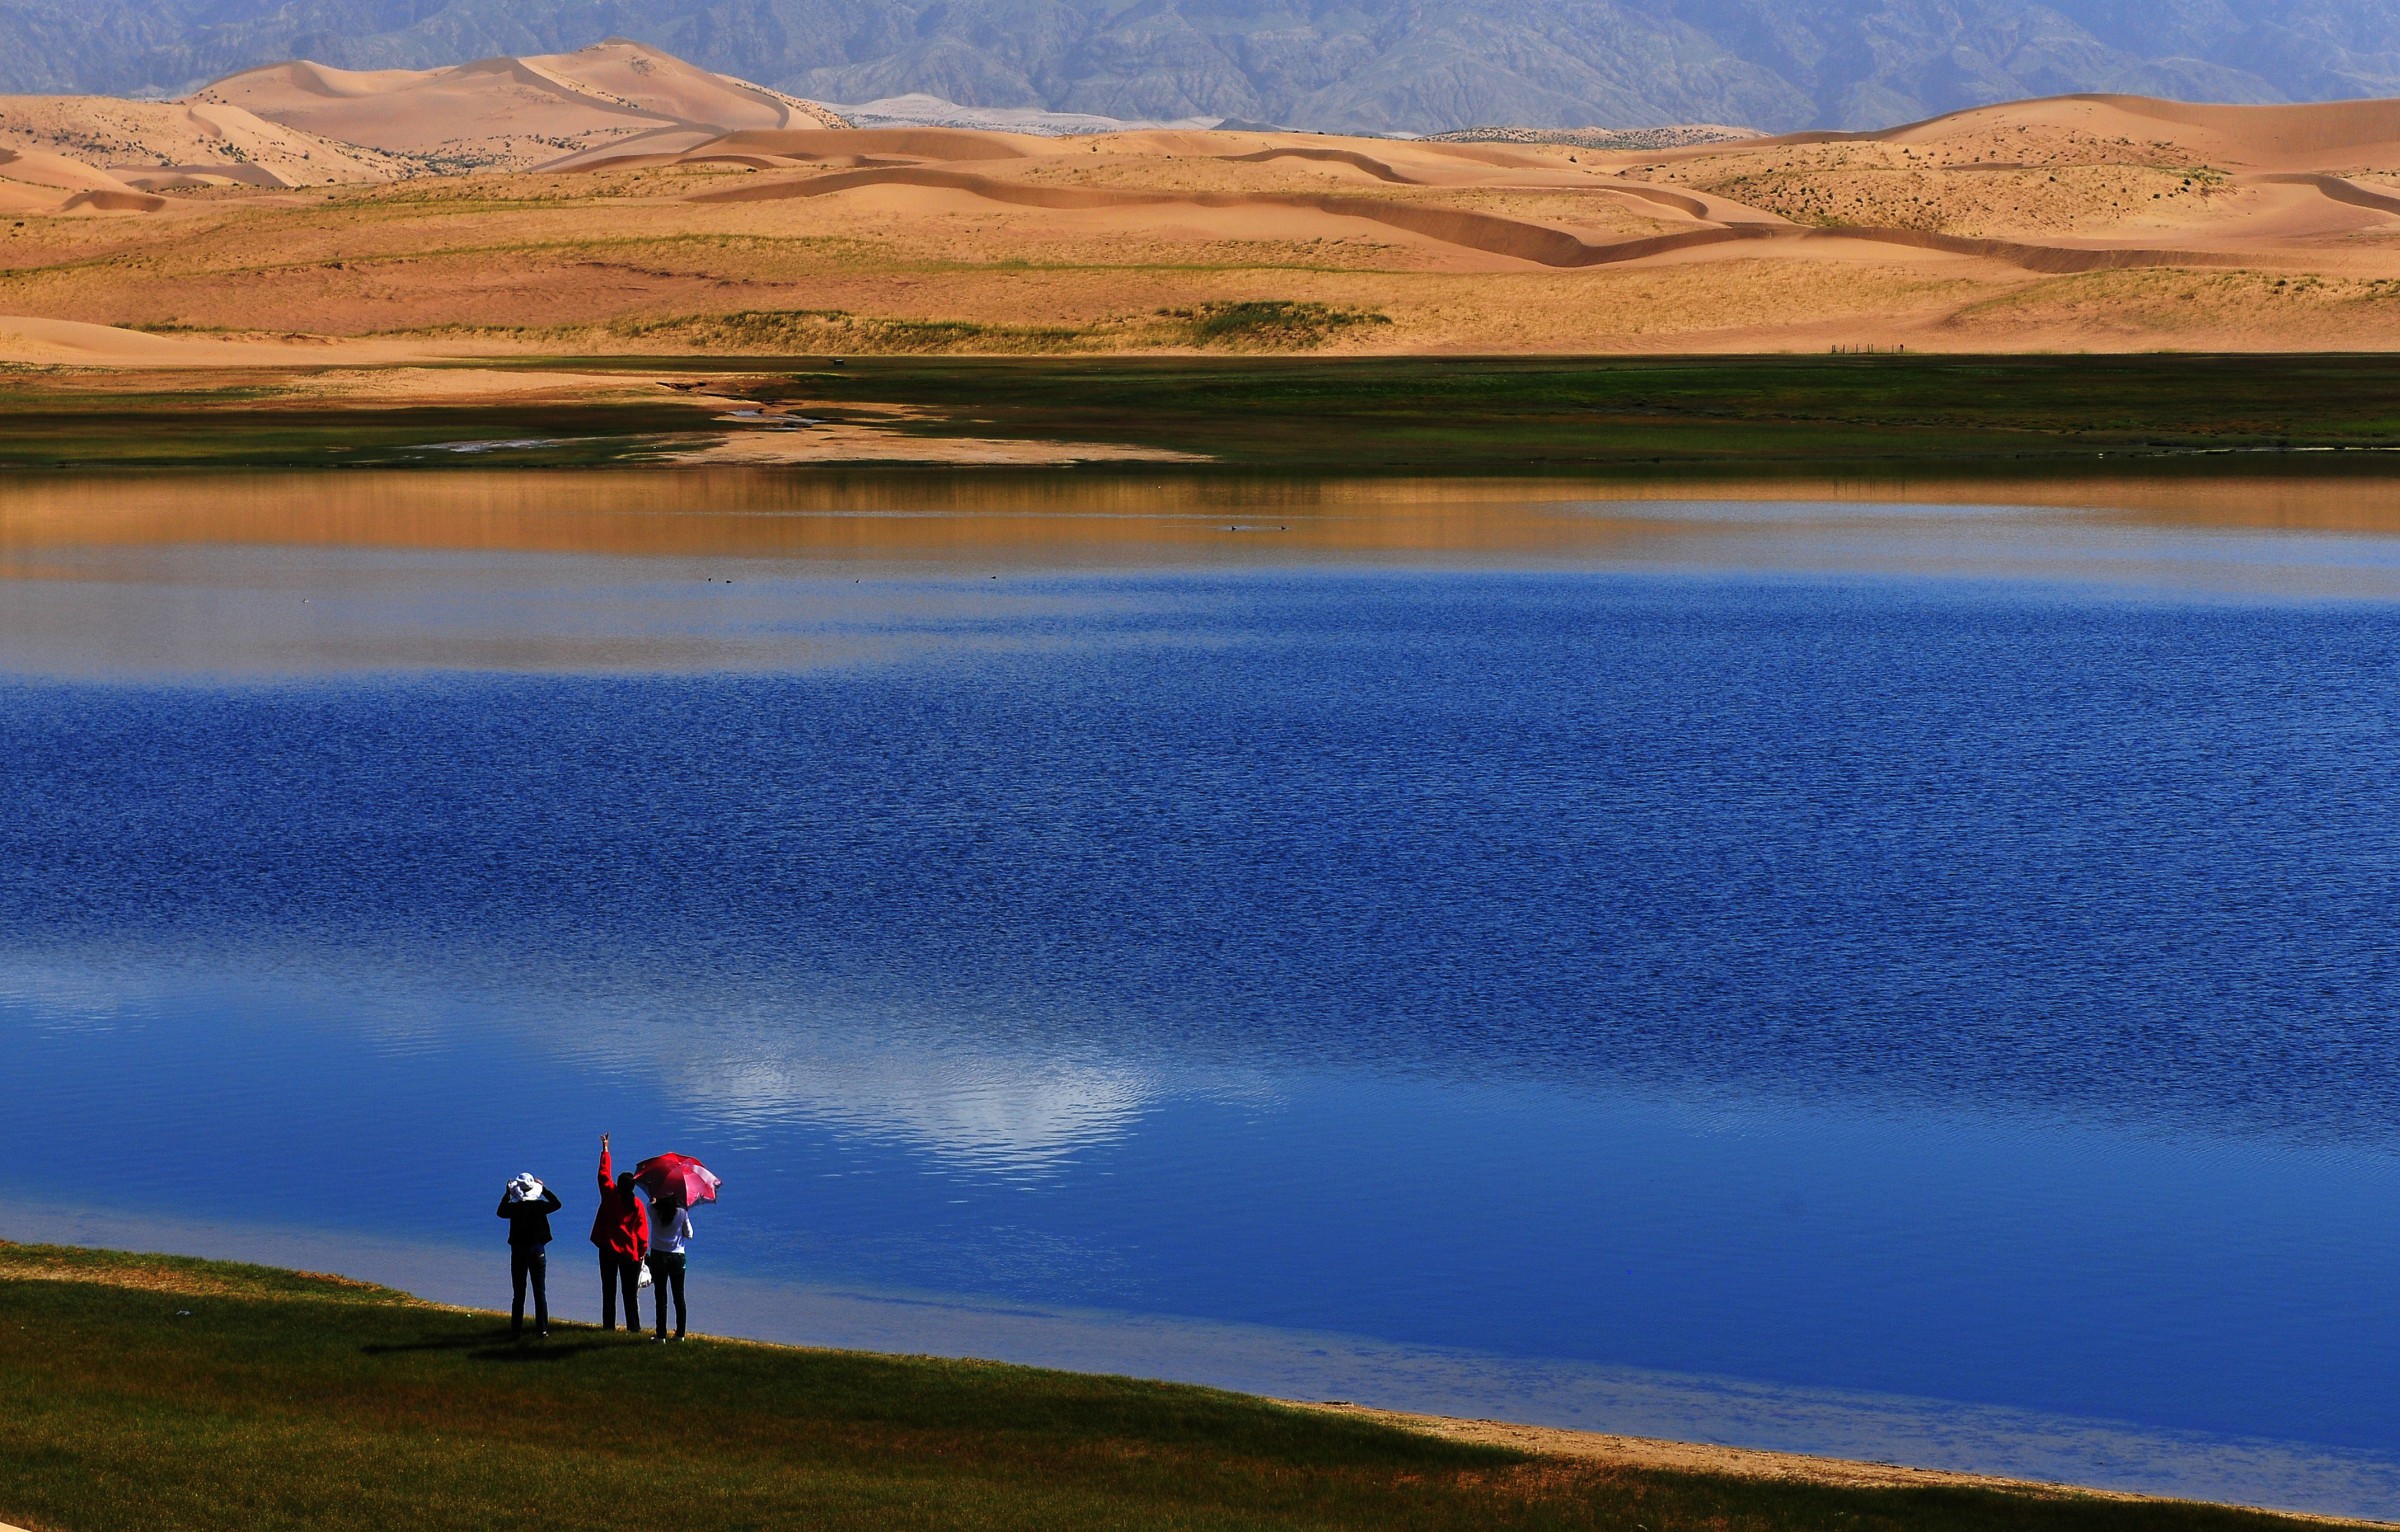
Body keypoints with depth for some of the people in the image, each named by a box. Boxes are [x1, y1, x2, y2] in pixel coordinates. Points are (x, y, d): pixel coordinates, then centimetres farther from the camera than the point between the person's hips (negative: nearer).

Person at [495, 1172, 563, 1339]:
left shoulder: (514, 1208, -9)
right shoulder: (539, 1206, -8)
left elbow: (500, 1212, 13)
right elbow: (556, 1204, 11)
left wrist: (506, 1194, 21)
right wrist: (544, 1189, 19)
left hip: (518, 1252, 0)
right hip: (537, 1252, 0)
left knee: (519, 1293, 9)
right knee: (540, 1292, 4)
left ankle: (516, 1329, 10)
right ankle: (542, 1329, 0)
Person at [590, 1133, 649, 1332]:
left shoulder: (610, 1195, -8)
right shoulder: (637, 1204, -8)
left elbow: (603, 1173, 4)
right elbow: (642, 1230, -6)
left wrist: (605, 1149, 13)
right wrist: (643, 1251, 4)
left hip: (608, 1250, 0)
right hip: (630, 1253, 0)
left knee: (609, 1289, 9)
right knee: (630, 1292, 4)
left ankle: (609, 1324, 10)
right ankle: (633, 1325, 3)